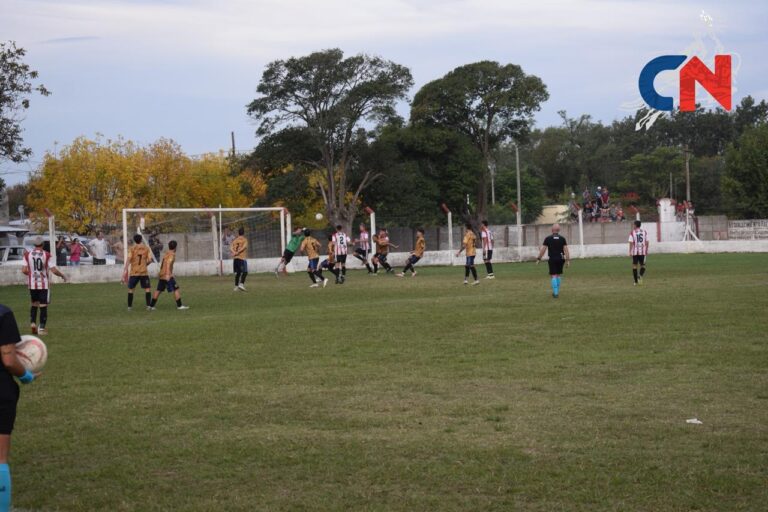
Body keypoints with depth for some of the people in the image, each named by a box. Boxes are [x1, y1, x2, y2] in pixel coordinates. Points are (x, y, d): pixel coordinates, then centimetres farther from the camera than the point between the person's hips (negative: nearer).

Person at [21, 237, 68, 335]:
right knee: (43, 306, 2)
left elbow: (24, 270, -5)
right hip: (44, 284, -3)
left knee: (34, 304, 20)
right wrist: (62, 276, 4)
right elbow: (54, 270, -13)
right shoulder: (46, 255, -10)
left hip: (32, 284, 3)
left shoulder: (28, 255, -2)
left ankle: (32, 323, 6)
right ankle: (41, 328, 0)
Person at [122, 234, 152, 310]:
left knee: (131, 289, 13)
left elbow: (128, 260, -11)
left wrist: (125, 270, -12)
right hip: (144, 272, 0)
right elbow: (149, 260, -2)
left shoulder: (132, 248, -1)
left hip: (133, 272, 0)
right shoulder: (146, 248, 3)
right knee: (147, 288, 7)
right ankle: (148, 306, -4)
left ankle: (129, 306, 13)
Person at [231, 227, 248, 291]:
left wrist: (234, 252, -16)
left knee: (237, 272, 11)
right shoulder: (245, 240, 0)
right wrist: (237, 252, -18)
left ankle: (236, 286, 10)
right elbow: (243, 247, -16)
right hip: (242, 258, -5)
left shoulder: (234, 240, 13)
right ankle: (241, 284, -18)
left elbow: (231, 248, -1)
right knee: (244, 272, -2)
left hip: (235, 258, 5)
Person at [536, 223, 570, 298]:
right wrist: (568, 260, -2)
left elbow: (543, 249, -5)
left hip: (552, 259, -2)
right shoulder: (562, 238, 0)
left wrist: (539, 258, 3)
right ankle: (557, 292, 22)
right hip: (560, 259, 2)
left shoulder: (548, 238, -4)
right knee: (558, 275, 17)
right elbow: (566, 249, -4)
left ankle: (555, 293, -9)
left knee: (553, 276, 0)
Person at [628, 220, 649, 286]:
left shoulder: (632, 233, -3)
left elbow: (631, 243, -7)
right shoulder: (644, 231, 4)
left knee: (634, 266, 8)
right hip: (642, 252, 1)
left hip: (635, 251, -1)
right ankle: (640, 276, -18)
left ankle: (636, 281, 8)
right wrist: (646, 250, 12)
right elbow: (647, 242, 4)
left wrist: (630, 252, -3)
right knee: (642, 265, 12)